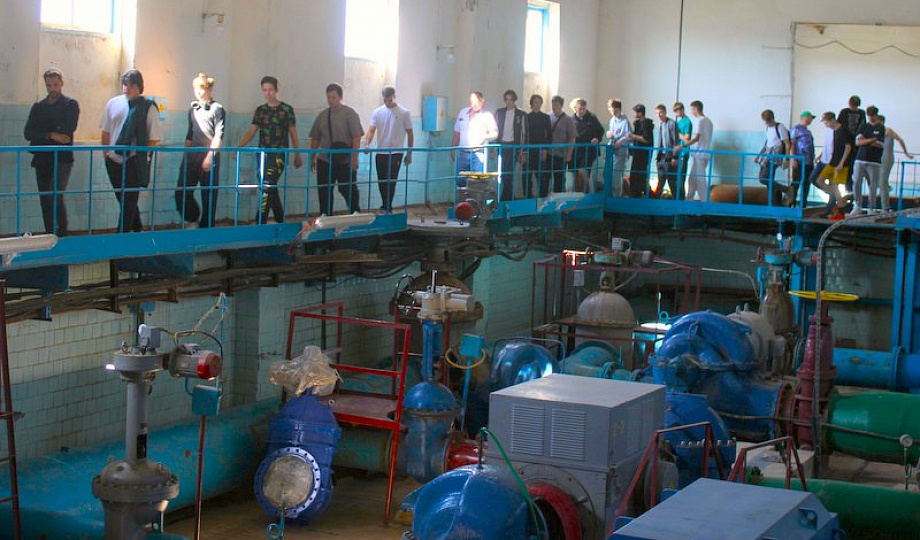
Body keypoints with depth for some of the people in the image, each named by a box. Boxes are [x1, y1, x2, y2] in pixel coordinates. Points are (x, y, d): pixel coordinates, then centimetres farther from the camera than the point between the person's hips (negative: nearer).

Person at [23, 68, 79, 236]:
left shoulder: (71, 104, 3)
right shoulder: (38, 107, 15)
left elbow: (68, 128, -13)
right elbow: (28, 133, 2)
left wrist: (42, 133, -6)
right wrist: (51, 135, -13)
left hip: (62, 158, -5)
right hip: (41, 159, 5)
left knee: (56, 196, -17)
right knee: (45, 200, 6)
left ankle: (63, 234, -6)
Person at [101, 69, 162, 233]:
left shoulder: (148, 107, -7)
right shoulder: (113, 103, 4)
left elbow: (154, 138, -6)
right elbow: (106, 131, 13)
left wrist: (142, 155, -11)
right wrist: (105, 152, 9)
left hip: (134, 162, -5)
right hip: (114, 160, 5)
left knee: (129, 201, -2)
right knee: (123, 199, 14)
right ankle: (137, 228, 31)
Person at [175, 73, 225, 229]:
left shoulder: (217, 109, -1)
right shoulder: (192, 109, 17)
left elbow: (219, 135, -9)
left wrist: (210, 156, -16)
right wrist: (185, 155, 16)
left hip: (209, 158, -5)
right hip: (192, 157, 6)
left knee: (209, 196, -1)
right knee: (181, 192, -4)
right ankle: (193, 220, 14)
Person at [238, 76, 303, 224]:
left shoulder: (286, 109, 1)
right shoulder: (260, 110, 12)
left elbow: (293, 133, 5)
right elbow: (251, 131, 8)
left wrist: (297, 156, 6)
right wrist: (238, 147, -7)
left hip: (279, 154, -5)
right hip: (263, 154, 5)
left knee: (267, 187, -17)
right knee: (271, 190, 10)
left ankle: (260, 223, -18)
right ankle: (280, 221, 22)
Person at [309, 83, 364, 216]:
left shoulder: (349, 113, -3)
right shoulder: (322, 115, 11)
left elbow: (356, 137, -9)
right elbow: (315, 139, 14)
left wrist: (354, 158, -16)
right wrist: (312, 158, 11)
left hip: (345, 161, -4)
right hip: (324, 160, 4)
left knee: (348, 189, 1)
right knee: (324, 191, 5)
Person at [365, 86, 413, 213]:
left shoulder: (404, 113, -3)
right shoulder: (378, 112, 4)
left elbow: (410, 134, 1)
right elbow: (371, 130, -1)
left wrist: (409, 154, 1)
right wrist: (367, 144, -21)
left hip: (396, 153, -4)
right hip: (381, 152, 4)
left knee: (391, 181, -8)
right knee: (381, 181, 9)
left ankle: (388, 207, -2)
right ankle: (385, 205, 23)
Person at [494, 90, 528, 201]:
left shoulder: (522, 115, 1)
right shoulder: (499, 112, 9)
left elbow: (524, 133, 1)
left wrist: (523, 152, -3)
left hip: (513, 146, -3)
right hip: (501, 145, 3)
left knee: (509, 172, -8)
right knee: (504, 172, 3)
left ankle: (505, 198, -6)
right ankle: (509, 197, 13)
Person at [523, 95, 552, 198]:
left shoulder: (545, 117, 7)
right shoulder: (527, 117, 8)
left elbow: (549, 135, 4)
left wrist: (545, 150, -5)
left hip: (541, 151, -1)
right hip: (528, 150, 1)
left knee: (542, 176, -2)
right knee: (526, 176, -2)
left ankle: (543, 197, 4)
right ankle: (528, 196, 5)